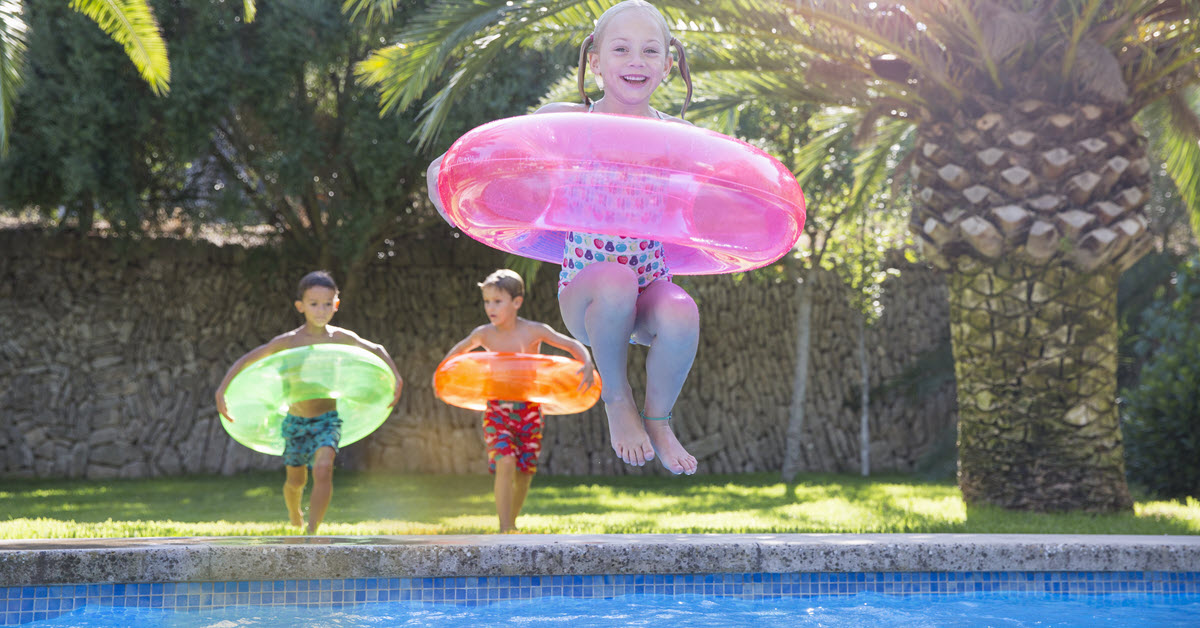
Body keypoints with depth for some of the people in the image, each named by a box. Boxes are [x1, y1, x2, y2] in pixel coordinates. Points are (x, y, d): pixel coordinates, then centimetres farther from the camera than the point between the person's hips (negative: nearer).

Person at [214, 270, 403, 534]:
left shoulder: (341, 338, -7)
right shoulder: (288, 342, -12)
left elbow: (377, 350, 11)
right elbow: (245, 361, -7)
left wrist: (396, 378, 2)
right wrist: (222, 390, -16)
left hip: (327, 420, -1)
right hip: (296, 421, 1)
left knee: (323, 470, -25)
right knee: (295, 481, 15)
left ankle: (312, 532, -22)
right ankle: (295, 518, 47)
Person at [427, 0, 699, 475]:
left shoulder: (676, 136, 2)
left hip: (652, 289, 2)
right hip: (584, 289, -2)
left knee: (681, 316, -34)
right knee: (616, 281, -37)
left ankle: (658, 418, 0)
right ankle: (615, 397, -6)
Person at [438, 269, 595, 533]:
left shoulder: (535, 331, -7)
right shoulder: (483, 334, -1)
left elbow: (574, 346, -2)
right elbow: (459, 350, 20)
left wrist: (588, 365, -19)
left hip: (530, 409, 1)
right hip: (497, 409, -1)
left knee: (525, 471, 6)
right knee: (505, 463, -20)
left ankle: (512, 522, 30)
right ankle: (505, 530, -19)